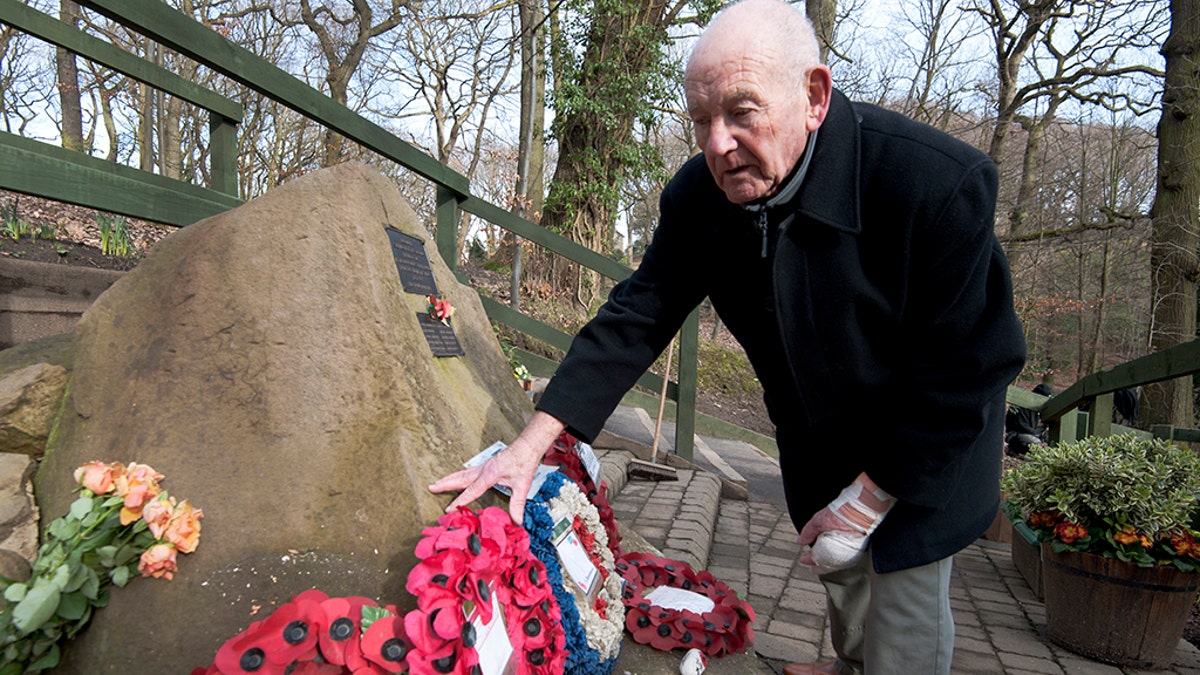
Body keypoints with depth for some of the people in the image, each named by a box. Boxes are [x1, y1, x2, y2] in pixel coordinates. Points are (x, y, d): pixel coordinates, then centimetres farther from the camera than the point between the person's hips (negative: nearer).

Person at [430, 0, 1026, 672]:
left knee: (905, 583, 2)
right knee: (838, 561, 25)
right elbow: (637, 317, -18)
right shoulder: (699, 196, -21)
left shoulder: (939, 183, -36)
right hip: (815, 429, 5)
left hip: (930, 435, -4)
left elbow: (959, 371, -28)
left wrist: (867, 500, -23)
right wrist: (531, 444, -24)